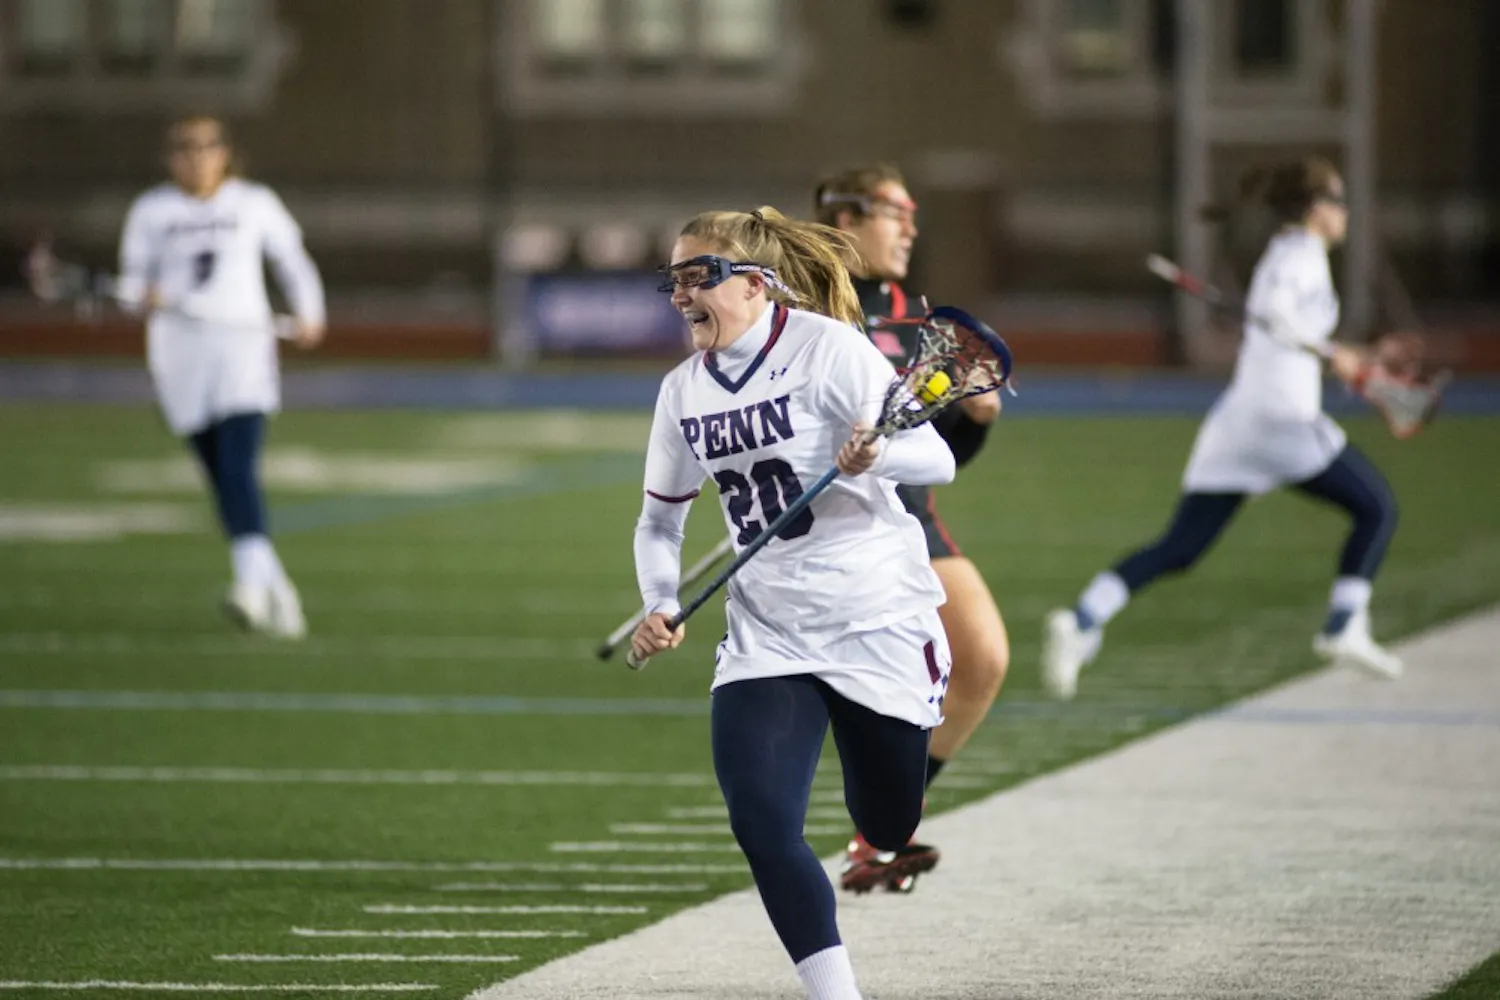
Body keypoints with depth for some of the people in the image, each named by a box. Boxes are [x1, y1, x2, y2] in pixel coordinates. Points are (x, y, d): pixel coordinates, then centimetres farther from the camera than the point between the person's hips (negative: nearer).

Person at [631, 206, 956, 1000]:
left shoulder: (826, 347, -14)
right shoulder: (683, 392, 3)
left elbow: (935, 460, -19)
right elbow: (660, 518, 17)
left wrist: (875, 456, -41)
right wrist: (659, 607, -2)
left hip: (878, 627, -4)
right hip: (766, 638, 4)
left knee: (888, 833, 10)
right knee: (762, 826, -17)